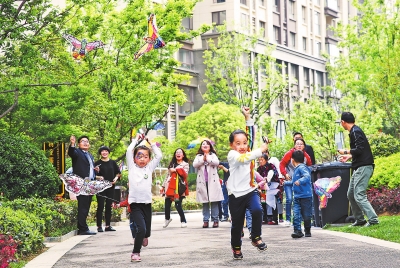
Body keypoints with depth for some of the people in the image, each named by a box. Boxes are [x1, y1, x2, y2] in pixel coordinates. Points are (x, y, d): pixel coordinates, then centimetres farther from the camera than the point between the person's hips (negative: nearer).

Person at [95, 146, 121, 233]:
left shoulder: (113, 163, 9)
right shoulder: (97, 163, 0)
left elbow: (118, 173, 16)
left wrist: (116, 178, -2)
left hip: (111, 187, 4)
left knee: (109, 206, 7)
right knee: (100, 206, -5)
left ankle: (108, 225, 13)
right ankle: (99, 226, -1)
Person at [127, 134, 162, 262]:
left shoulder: (149, 168, 11)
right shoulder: (132, 167, 4)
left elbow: (159, 155, 4)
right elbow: (129, 151, -6)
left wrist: (150, 143, 10)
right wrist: (136, 139, 5)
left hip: (147, 203, 3)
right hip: (135, 203, -3)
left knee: (147, 231, 9)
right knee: (141, 228, -19)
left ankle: (143, 237, 44)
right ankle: (135, 253, -4)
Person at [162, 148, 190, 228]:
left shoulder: (185, 164, 7)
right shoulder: (172, 164, 22)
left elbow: (185, 174, -8)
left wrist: (175, 170, -10)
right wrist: (163, 185, 20)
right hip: (170, 187, 5)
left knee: (178, 205, -14)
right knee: (167, 204, 1)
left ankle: (183, 221, 0)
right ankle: (167, 219, 26)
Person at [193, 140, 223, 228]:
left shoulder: (213, 155, 10)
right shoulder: (198, 156, 14)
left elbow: (217, 162, -9)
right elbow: (194, 164, -4)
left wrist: (207, 158, -11)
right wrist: (203, 159, -12)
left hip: (212, 181, -1)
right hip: (202, 182, 1)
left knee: (214, 201, -4)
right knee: (205, 202, 2)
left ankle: (215, 220, -1)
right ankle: (205, 220, 4)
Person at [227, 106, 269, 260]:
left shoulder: (248, 151, 5)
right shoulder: (232, 155, -11)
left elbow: (251, 134, 8)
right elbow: (245, 159, -30)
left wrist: (247, 117, 4)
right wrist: (261, 150, -31)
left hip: (250, 191, 3)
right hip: (236, 194, -3)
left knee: (257, 210, -25)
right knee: (237, 224, 7)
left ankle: (256, 238, -4)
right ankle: (236, 248, 30)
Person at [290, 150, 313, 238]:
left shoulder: (302, 168, -13)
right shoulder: (296, 169, 15)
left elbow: (307, 176, -30)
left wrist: (300, 181, -44)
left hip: (305, 196, -8)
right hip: (297, 197, 8)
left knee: (306, 215, 4)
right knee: (296, 214, -6)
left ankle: (308, 231, 20)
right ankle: (297, 231, -9)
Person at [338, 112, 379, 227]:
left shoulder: (355, 132, -14)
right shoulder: (355, 131, 17)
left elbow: (359, 149, -22)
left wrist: (346, 152, -9)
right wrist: (349, 156, 31)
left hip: (363, 167, -11)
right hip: (359, 167, 11)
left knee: (359, 195, -14)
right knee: (351, 194, 14)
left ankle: (373, 219, -16)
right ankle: (359, 220, 19)